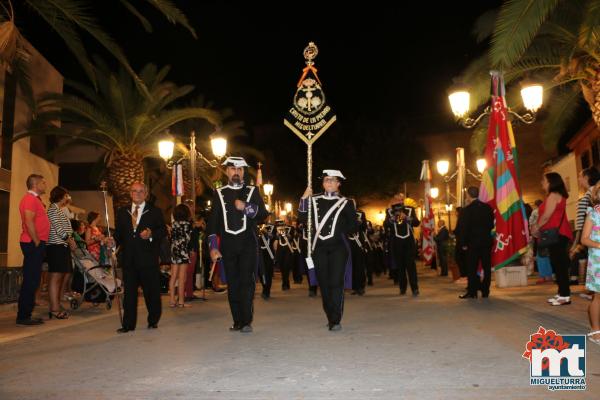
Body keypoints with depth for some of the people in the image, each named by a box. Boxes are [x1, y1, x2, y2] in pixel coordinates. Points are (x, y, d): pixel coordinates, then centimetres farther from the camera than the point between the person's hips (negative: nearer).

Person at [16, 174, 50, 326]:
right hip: (33, 244, -10)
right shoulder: (30, 199, -10)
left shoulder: (35, 199, 21)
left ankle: (25, 315, 15)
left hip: (36, 244, 10)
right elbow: (29, 222, -20)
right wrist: (37, 243, -16)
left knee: (32, 280, 11)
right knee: (30, 280, -8)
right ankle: (23, 316, -4)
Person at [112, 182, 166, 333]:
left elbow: (163, 231, 1)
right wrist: (114, 241, -7)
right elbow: (119, 232, 13)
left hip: (148, 258, -2)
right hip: (128, 258, 2)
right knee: (129, 291, 5)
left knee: (151, 290, 4)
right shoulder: (122, 212, 15)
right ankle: (128, 324, 12)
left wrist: (151, 234, -17)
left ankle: (153, 321, 20)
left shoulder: (155, 211, 6)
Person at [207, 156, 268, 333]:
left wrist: (246, 207, -13)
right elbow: (212, 222, 7)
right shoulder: (219, 194, 11)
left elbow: (263, 214, 1)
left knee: (247, 282, -5)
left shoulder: (253, 191, 10)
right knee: (232, 284, 4)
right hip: (228, 245, 1)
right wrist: (213, 247, 0)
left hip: (248, 244, -1)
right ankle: (237, 321, 12)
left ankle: (246, 321, -1)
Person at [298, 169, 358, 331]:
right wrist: (304, 199, -2)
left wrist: (339, 230, -5)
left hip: (338, 247, -3)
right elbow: (303, 219, 4)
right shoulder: (314, 200, 12)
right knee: (324, 283, 6)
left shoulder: (346, 203, 5)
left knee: (336, 282, -10)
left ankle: (336, 321, -7)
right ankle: (330, 318, 19)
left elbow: (354, 227, 6)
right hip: (319, 248, 3)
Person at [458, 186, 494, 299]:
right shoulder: (488, 208, 3)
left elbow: (463, 229, -10)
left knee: (472, 268, 1)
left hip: (473, 242, -4)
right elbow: (491, 225, 9)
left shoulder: (466, 210, -11)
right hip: (487, 241, 5)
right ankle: (485, 291, 12)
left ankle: (472, 292, 2)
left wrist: (463, 243, -2)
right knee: (486, 266, 9)